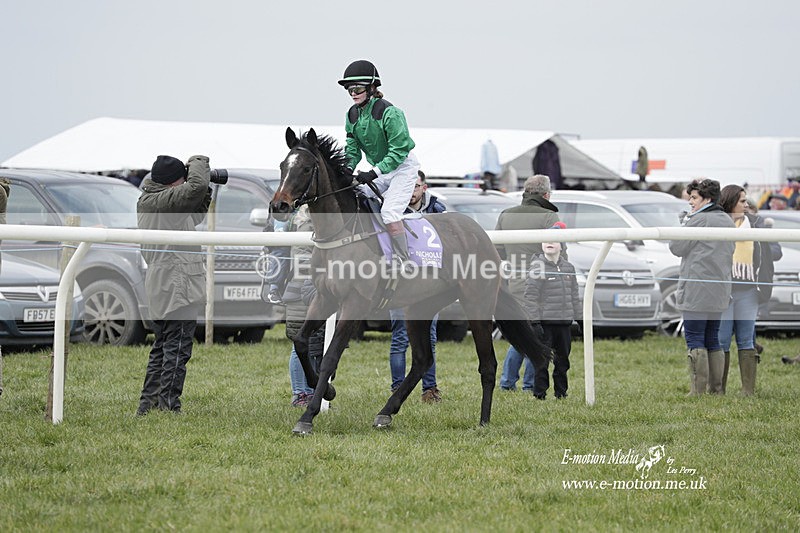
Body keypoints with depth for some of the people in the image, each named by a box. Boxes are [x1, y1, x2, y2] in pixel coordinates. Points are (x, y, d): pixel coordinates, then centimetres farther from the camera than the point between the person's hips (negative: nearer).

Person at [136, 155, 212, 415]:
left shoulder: (146, 201, 15)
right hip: (178, 286, -10)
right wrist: (199, 161, -10)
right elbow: (195, 187, -29)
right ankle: (168, 406, -8)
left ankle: (147, 404, 18)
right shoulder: (163, 201, -14)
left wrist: (206, 193, 11)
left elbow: (194, 216, 24)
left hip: (158, 289, 10)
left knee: (161, 348, 16)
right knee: (177, 349, -7)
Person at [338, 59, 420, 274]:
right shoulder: (352, 115, -1)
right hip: (380, 169, 8)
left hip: (403, 166, -8)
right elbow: (353, 149, 4)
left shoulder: (389, 113, -24)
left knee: (389, 211, -22)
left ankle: (402, 262, -18)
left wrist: (373, 173, -30)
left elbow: (398, 151, -25)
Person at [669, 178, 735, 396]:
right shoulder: (727, 221, 13)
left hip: (697, 292, -8)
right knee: (713, 340, 13)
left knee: (695, 339, -5)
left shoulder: (699, 220, -12)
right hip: (719, 292, 8)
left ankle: (697, 391, -9)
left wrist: (684, 223, 5)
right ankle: (717, 388, 12)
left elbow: (676, 247, -7)